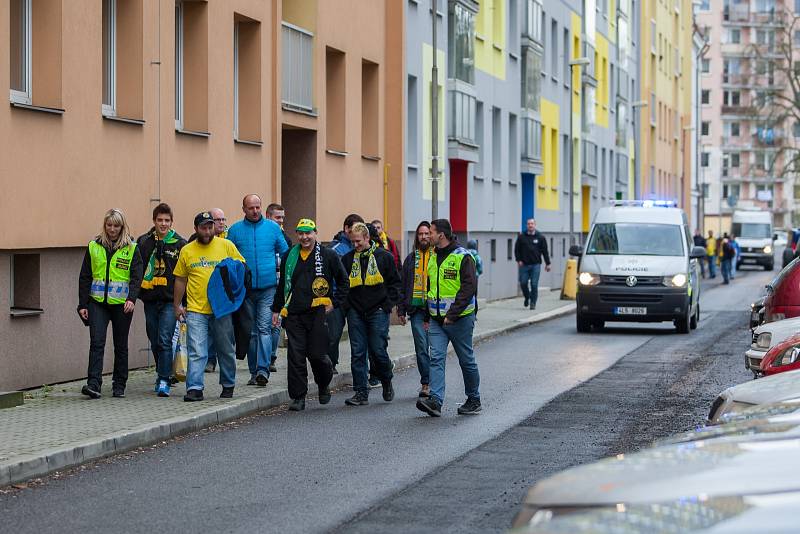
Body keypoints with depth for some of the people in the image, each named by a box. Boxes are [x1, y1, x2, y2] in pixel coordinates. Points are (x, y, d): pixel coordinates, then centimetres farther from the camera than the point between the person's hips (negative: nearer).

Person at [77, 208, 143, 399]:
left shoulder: (131, 248, 1)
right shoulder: (94, 247, 6)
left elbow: (136, 276, -5)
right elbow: (85, 277, 8)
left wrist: (132, 299, -21)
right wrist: (82, 304, 3)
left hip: (122, 303, -1)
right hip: (97, 302, 1)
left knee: (121, 345, 8)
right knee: (96, 342, -11)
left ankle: (119, 385, 17)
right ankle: (93, 384, -17)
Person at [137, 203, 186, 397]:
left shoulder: (180, 244, 1)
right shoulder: (143, 242, 6)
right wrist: (136, 293, 1)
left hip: (170, 300, -3)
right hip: (150, 300, 3)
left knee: (164, 340, -12)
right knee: (155, 343, 11)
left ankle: (164, 381, -11)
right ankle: (162, 375, 27)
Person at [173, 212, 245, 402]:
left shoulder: (226, 246, 2)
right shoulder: (187, 251, 7)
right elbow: (180, 279, 13)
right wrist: (177, 305, 11)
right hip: (196, 310, 0)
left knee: (226, 350, 11)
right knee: (196, 352, -7)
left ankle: (228, 385, 25)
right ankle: (194, 388, -7)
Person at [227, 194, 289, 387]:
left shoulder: (272, 227, 5)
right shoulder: (235, 230, 5)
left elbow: (285, 254, 12)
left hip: (268, 287, -2)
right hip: (245, 289, 2)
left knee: (264, 328, -12)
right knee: (250, 331, 8)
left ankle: (263, 370, -18)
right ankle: (254, 371, 15)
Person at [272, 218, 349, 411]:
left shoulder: (328, 256, 2)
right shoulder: (290, 256, 13)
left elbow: (343, 281, 9)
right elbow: (282, 285, 21)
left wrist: (334, 303, 1)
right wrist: (276, 309, 18)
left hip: (318, 313, -3)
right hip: (293, 314, 3)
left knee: (317, 355, -4)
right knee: (295, 357, -2)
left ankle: (324, 386, 25)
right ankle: (298, 397, 4)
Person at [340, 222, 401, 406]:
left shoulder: (384, 256, 2)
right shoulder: (348, 259, 9)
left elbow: (394, 282, 5)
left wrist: (387, 305, -3)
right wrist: (347, 306, 3)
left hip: (378, 311, -3)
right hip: (355, 313, 3)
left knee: (378, 350, -4)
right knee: (357, 353, 0)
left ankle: (387, 382, 23)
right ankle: (361, 392, 4)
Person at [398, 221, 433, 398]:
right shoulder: (411, 259, 12)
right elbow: (403, 286, 15)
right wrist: (401, 310, 9)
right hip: (417, 309, 2)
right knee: (421, 348, -2)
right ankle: (426, 383, 3)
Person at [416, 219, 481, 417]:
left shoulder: (462, 257, -12)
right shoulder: (433, 258, 12)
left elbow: (469, 288, -19)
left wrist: (452, 314, -24)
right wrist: (427, 316, 20)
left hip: (460, 319, -6)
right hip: (436, 320, 6)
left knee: (466, 360, 6)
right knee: (436, 358, -9)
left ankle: (474, 400, 20)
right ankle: (435, 401, -18)